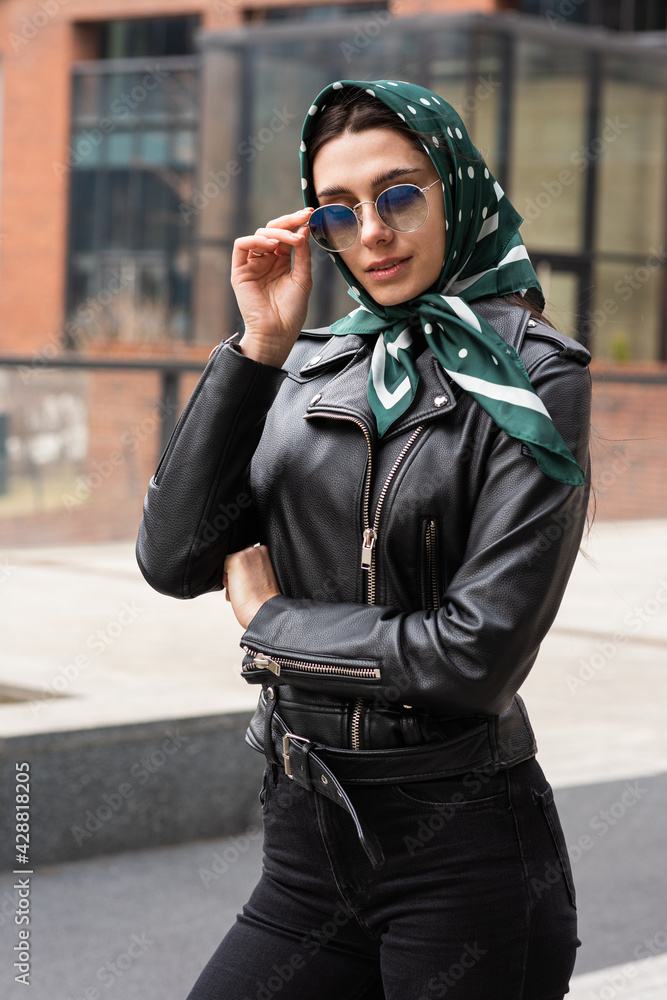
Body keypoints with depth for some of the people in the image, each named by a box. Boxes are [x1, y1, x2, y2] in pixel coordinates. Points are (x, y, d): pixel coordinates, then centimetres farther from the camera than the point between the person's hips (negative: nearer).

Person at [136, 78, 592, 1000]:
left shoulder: (532, 382, -7)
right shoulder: (309, 370, 7)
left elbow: (479, 651, -15)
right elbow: (175, 560, -4)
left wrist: (271, 623, -4)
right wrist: (258, 349, -9)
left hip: (465, 855, -4)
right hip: (309, 848, 5)